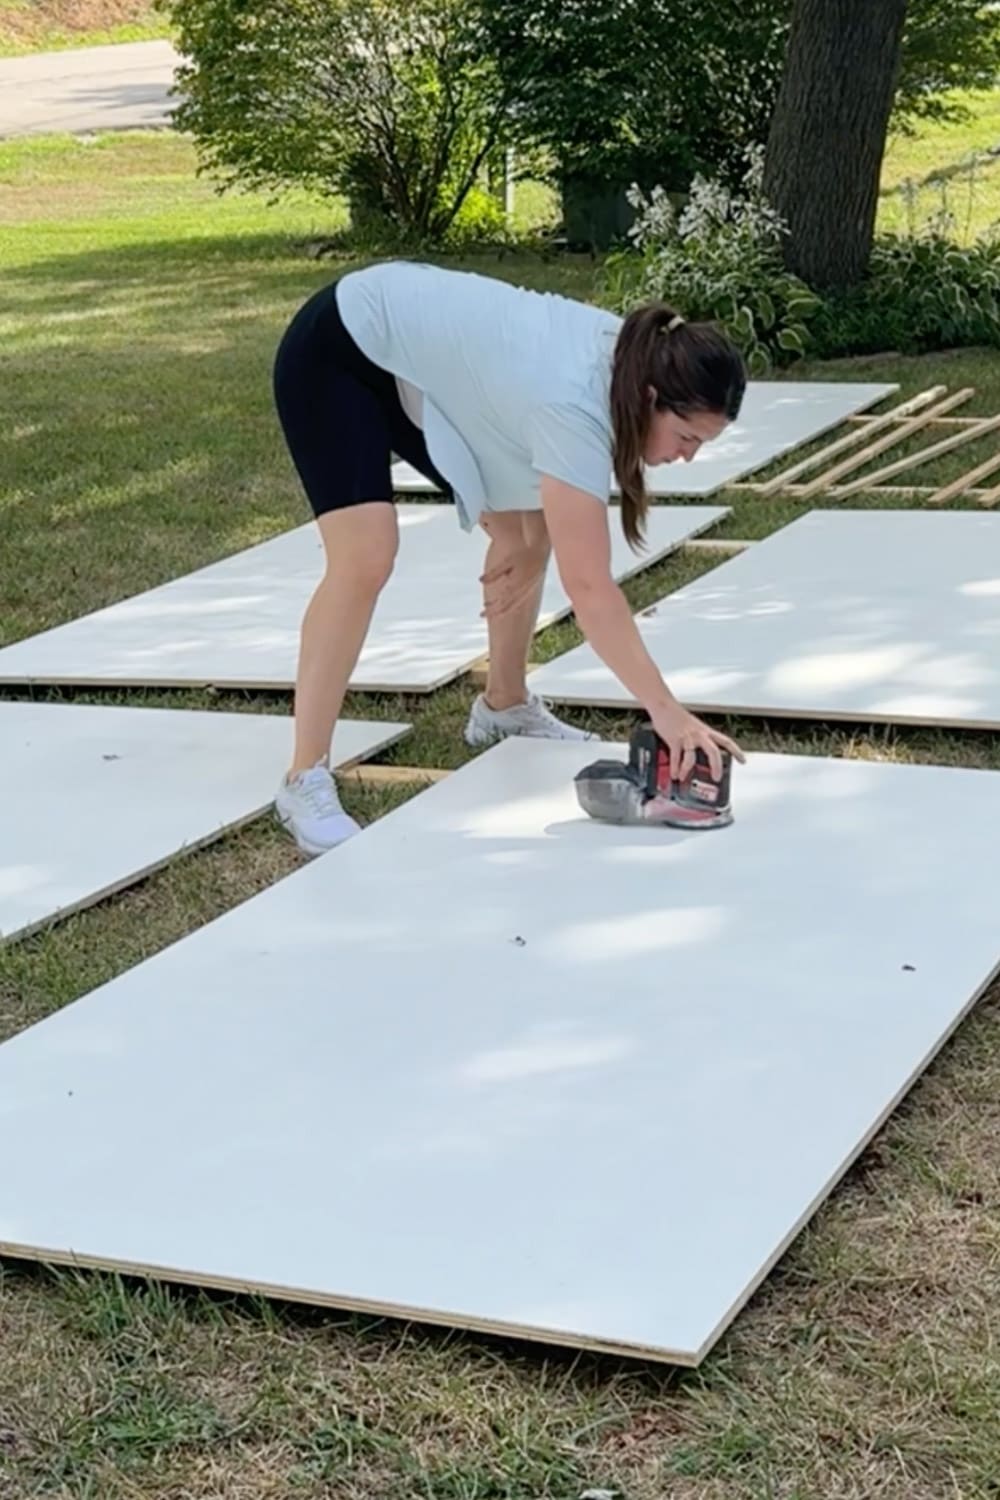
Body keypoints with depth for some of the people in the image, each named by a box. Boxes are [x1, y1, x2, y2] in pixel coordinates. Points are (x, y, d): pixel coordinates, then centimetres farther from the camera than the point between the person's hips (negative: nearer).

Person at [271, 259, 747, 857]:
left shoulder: (630, 357, -12)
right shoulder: (573, 403, -37)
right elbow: (590, 586, -41)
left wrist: (530, 541, -9)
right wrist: (667, 711, -42)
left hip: (421, 356, 9)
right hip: (335, 354, -9)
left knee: (523, 526, 7)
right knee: (366, 559, -22)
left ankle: (504, 706, 27)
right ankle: (305, 780, -16)